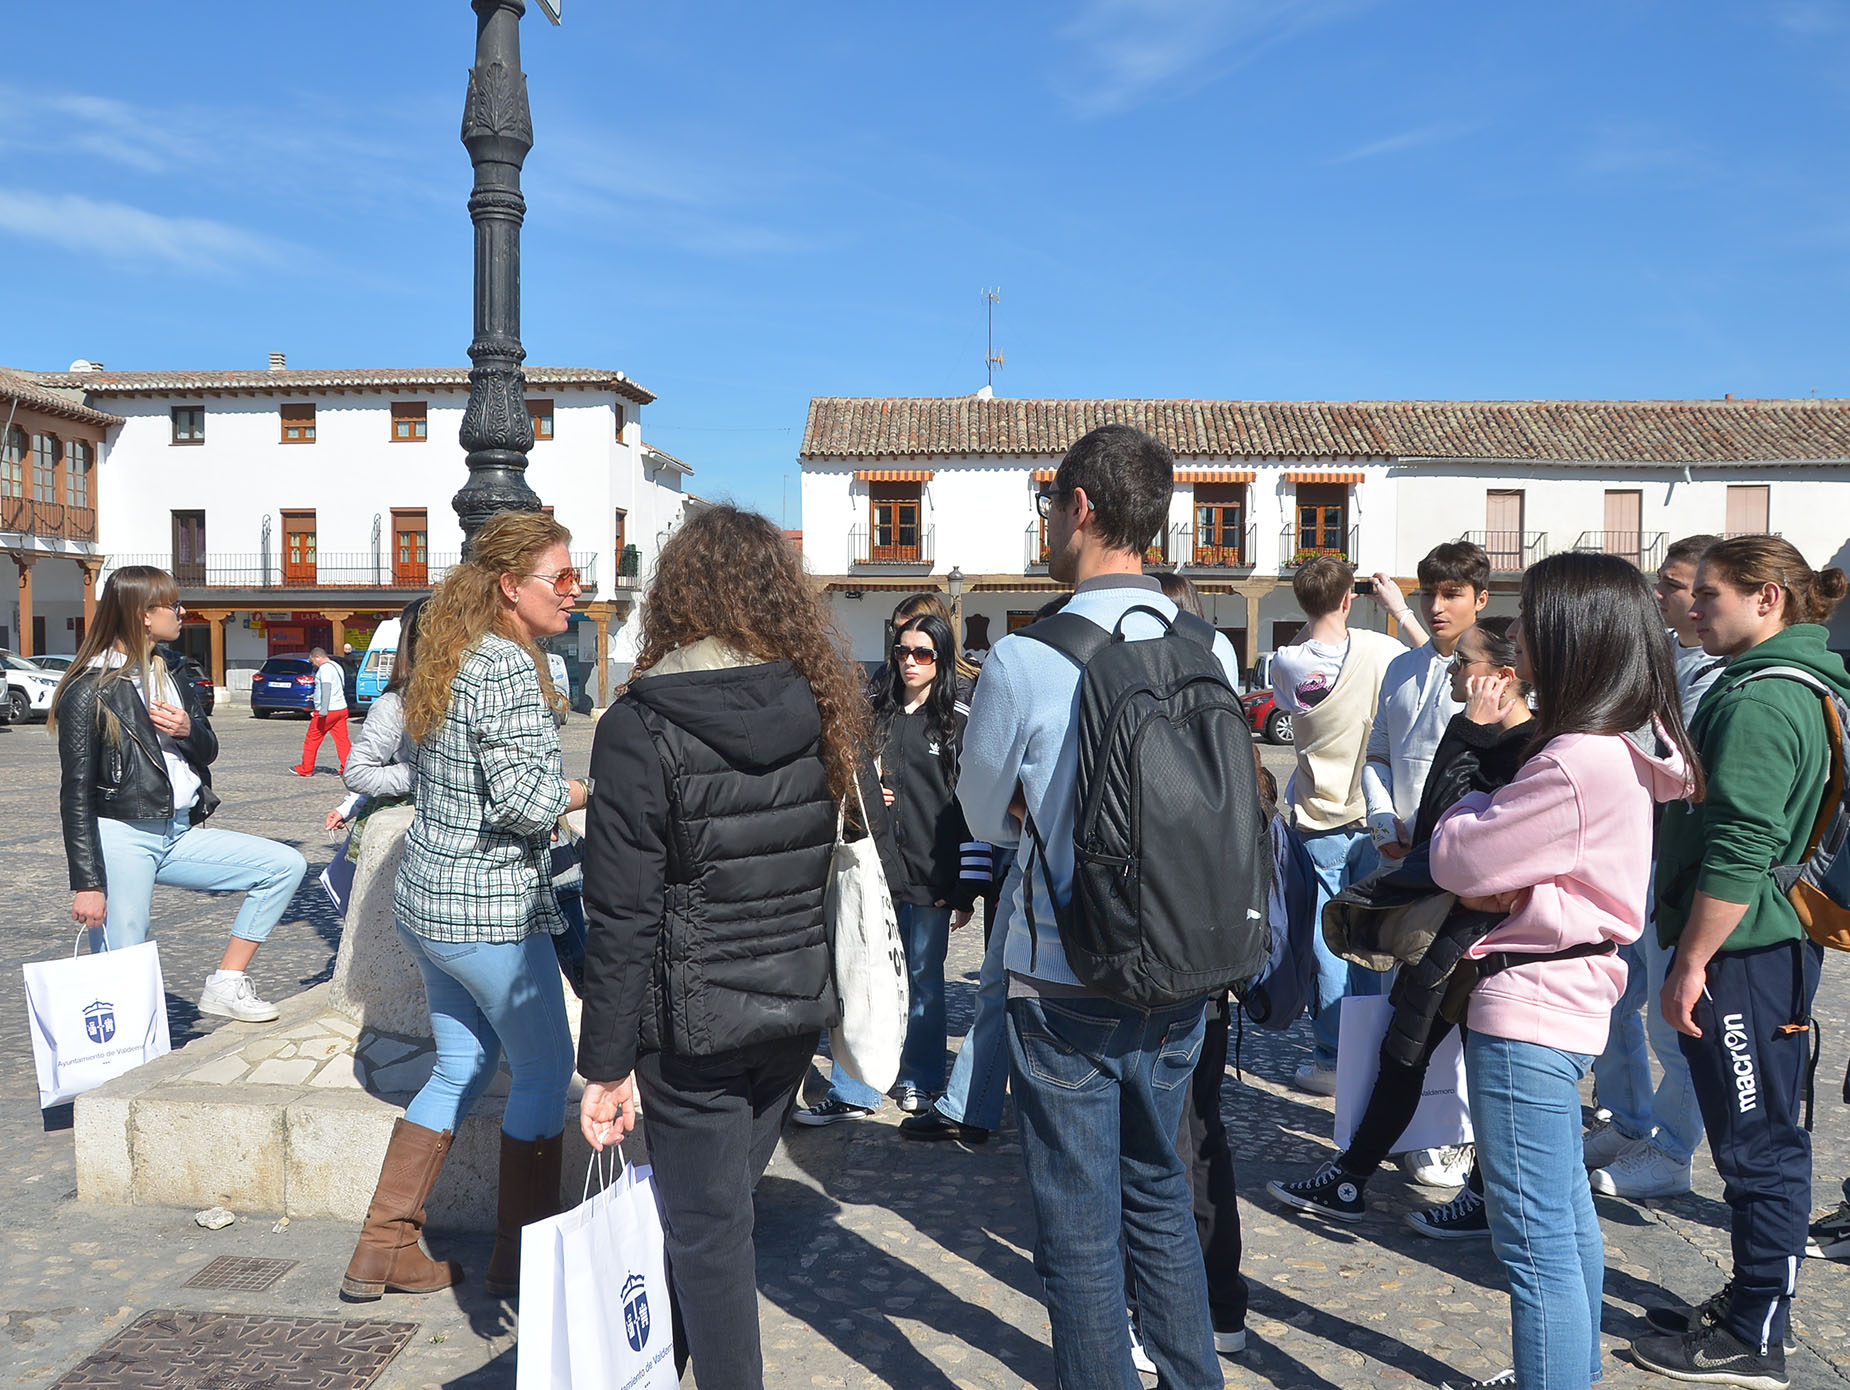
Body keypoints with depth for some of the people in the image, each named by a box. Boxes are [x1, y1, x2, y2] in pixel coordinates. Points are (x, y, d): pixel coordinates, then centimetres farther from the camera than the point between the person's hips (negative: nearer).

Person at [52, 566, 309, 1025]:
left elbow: (208, 752, 20)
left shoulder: (167, 677, 14)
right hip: (121, 839, -7)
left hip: (179, 836, 7)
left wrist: (189, 731, -6)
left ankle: (226, 984, 2)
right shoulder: (89, 692, -8)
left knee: (287, 865, -1)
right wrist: (87, 883, -15)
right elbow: (76, 794, -10)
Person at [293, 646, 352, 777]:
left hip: (327, 712, -9)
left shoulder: (325, 668, -11)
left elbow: (326, 687, -25)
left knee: (312, 740, 4)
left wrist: (323, 710, -33)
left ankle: (306, 769, 13)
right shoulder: (337, 666, 19)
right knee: (342, 740, 3)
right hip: (341, 708, 9)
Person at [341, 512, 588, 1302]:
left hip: (426, 901, 9)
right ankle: (521, 1259, 19)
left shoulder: (446, 658, 11)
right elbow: (524, 797, -25)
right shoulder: (507, 666, -18)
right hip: (490, 911, -9)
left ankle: (382, 1251, 24)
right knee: (545, 1068, 7)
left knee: (461, 1067, 19)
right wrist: (593, 790, -7)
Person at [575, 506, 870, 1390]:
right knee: (721, 1208, 22)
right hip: (798, 1006, 6)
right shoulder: (825, 710, -1)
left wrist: (607, 1064, -8)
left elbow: (622, 917, -16)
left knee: (708, 1233, 9)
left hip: (695, 1025, -6)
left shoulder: (641, 729, -15)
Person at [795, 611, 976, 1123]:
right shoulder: (872, 713, 7)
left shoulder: (959, 724, -2)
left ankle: (920, 1081, 28)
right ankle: (852, 1092, 13)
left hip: (930, 875, -2)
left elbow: (972, 808, -5)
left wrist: (964, 890, -9)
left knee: (923, 979, 11)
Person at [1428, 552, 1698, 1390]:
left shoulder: (1580, 762, -24)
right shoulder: (1624, 746, 8)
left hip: (1528, 1010, -11)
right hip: (1569, 999, 11)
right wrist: (1497, 880, -10)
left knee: (1535, 1243, -3)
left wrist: (1470, 812, 3)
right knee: (1566, 1215, 24)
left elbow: (1457, 859, -16)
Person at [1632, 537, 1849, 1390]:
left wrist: (1690, 963, -19)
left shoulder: (1760, 701, -19)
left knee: (1758, 1147, 0)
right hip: (1779, 943, 10)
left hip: (1744, 955, -10)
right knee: (1764, 1140, 18)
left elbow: (1738, 851, -24)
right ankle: (1749, 1306, 30)